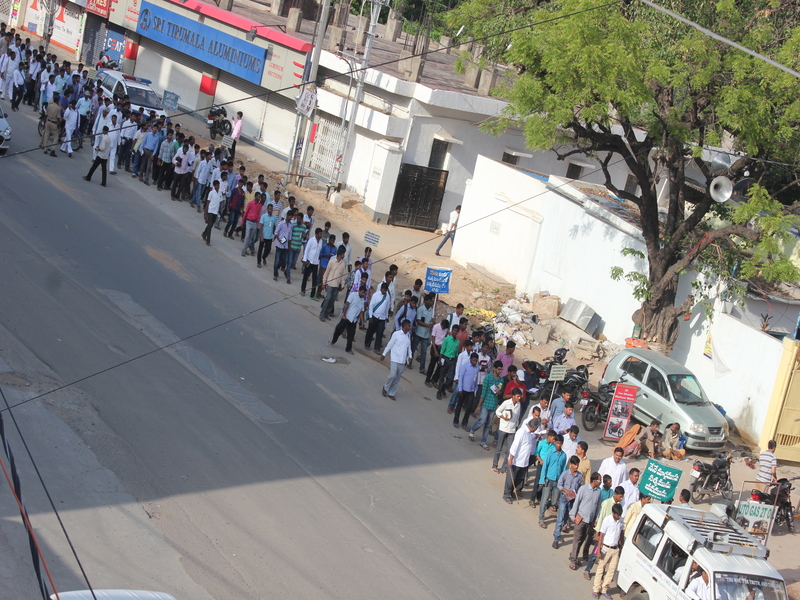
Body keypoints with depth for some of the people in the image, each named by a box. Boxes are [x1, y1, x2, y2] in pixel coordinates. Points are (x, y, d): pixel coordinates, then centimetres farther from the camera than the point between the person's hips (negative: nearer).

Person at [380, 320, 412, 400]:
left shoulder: (408, 336, 8)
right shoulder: (396, 334, -9)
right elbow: (390, 344, -3)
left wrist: (410, 356, 3)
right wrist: (384, 354, 2)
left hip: (402, 361, 5)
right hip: (395, 359, -5)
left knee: (397, 378, 7)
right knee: (392, 375, -11)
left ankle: (391, 393, 17)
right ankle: (385, 388, 13)